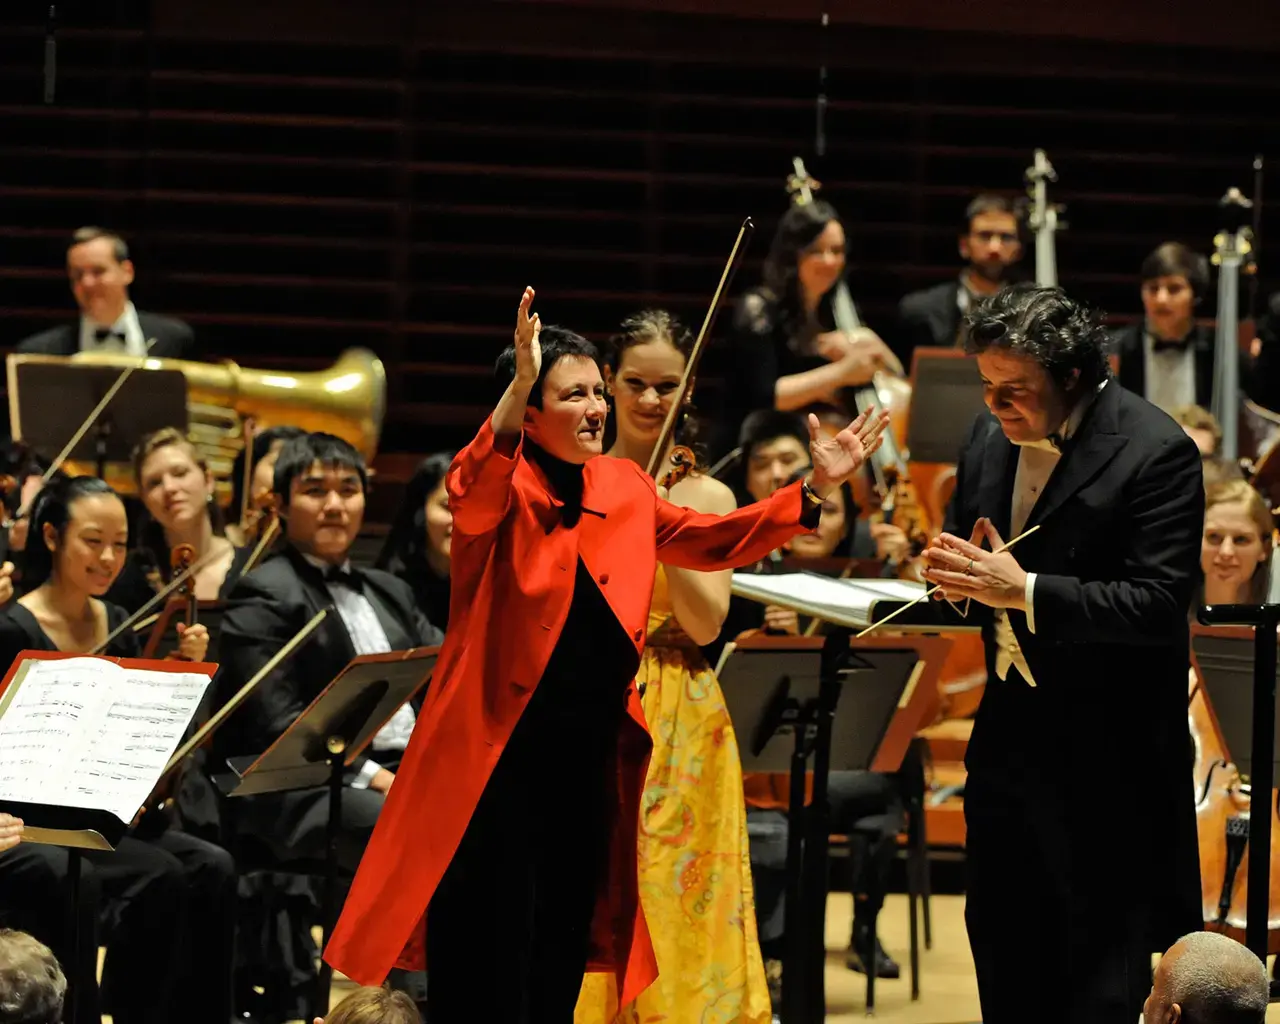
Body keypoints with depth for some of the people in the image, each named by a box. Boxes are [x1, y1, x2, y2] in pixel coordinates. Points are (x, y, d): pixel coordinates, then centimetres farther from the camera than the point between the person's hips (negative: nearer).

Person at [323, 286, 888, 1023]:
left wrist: (814, 490, 9)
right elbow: (471, 497, -31)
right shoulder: (502, 484, -8)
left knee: (563, 948, 13)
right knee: (487, 963, -4)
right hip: (498, 751, -6)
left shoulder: (626, 488, 11)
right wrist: (520, 384, -43)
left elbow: (713, 541, 18)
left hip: (594, 754, 6)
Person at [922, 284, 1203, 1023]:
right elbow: (969, 545, 17)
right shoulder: (992, 436, 6)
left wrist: (1025, 590, -29)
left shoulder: (1156, 453, -17)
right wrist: (957, 573, -8)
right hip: (1009, 733, 7)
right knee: (1006, 953, 16)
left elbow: (1158, 606, -22)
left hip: (1107, 748, -7)